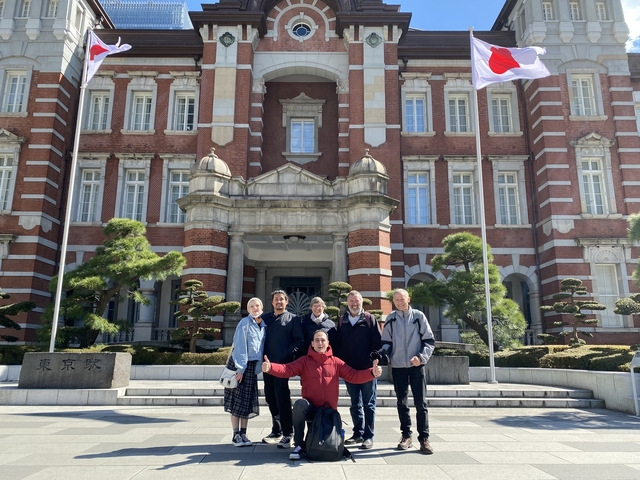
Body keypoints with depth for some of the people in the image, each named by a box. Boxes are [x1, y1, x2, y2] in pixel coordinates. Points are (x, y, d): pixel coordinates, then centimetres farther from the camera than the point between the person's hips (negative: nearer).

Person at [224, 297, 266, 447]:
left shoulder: (263, 325, 6)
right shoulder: (244, 323, -11)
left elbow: (262, 346, 10)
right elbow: (240, 346, -15)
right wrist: (240, 368, -18)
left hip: (252, 366, 6)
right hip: (238, 364, -6)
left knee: (248, 401, 8)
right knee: (237, 400, 0)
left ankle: (243, 434, 15)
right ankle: (236, 435, 7)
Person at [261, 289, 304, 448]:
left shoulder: (293, 319, 4)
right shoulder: (265, 318, 15)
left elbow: (299, 340, -4)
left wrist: (288, 354, -15)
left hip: (283, 364, -5)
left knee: (282, 398, -8)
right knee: (270, 398, 11)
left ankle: (287, 434, -1)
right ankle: (276, 431, 24)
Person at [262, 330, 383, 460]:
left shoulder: (336, 362, 2)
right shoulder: (304, 361, -3)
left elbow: (354, 376, -6)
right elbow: (287, 369, -19)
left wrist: (372, 372, -24)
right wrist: (270, 367, -40)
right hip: (310, 408, -2)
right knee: (299, 404, -34)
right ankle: (299, 445, -18)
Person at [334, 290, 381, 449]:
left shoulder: (369, 319, -1)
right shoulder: (342, 321, 10)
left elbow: (377, 342, -7)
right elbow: (338, 344, 12)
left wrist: (374, 361, -15)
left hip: (367, 369, -4)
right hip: (349, 369, 4)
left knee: (368, 404, 3)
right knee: (355, 404, 13)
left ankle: (369, 436, 10)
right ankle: (358, 433, 24)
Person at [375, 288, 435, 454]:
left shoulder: (418, 316, 0)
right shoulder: (391, 319, 5)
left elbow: (429, 340, 0)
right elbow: (387, 342, 8)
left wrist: (421, 356, -14)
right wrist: (381, 352, -12)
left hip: (417, 366, -2)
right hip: (398, 366, 2)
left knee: (421, 402, -1)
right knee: (402, 402, 10)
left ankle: (424, 438, 8)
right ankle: (406, 435, 23)